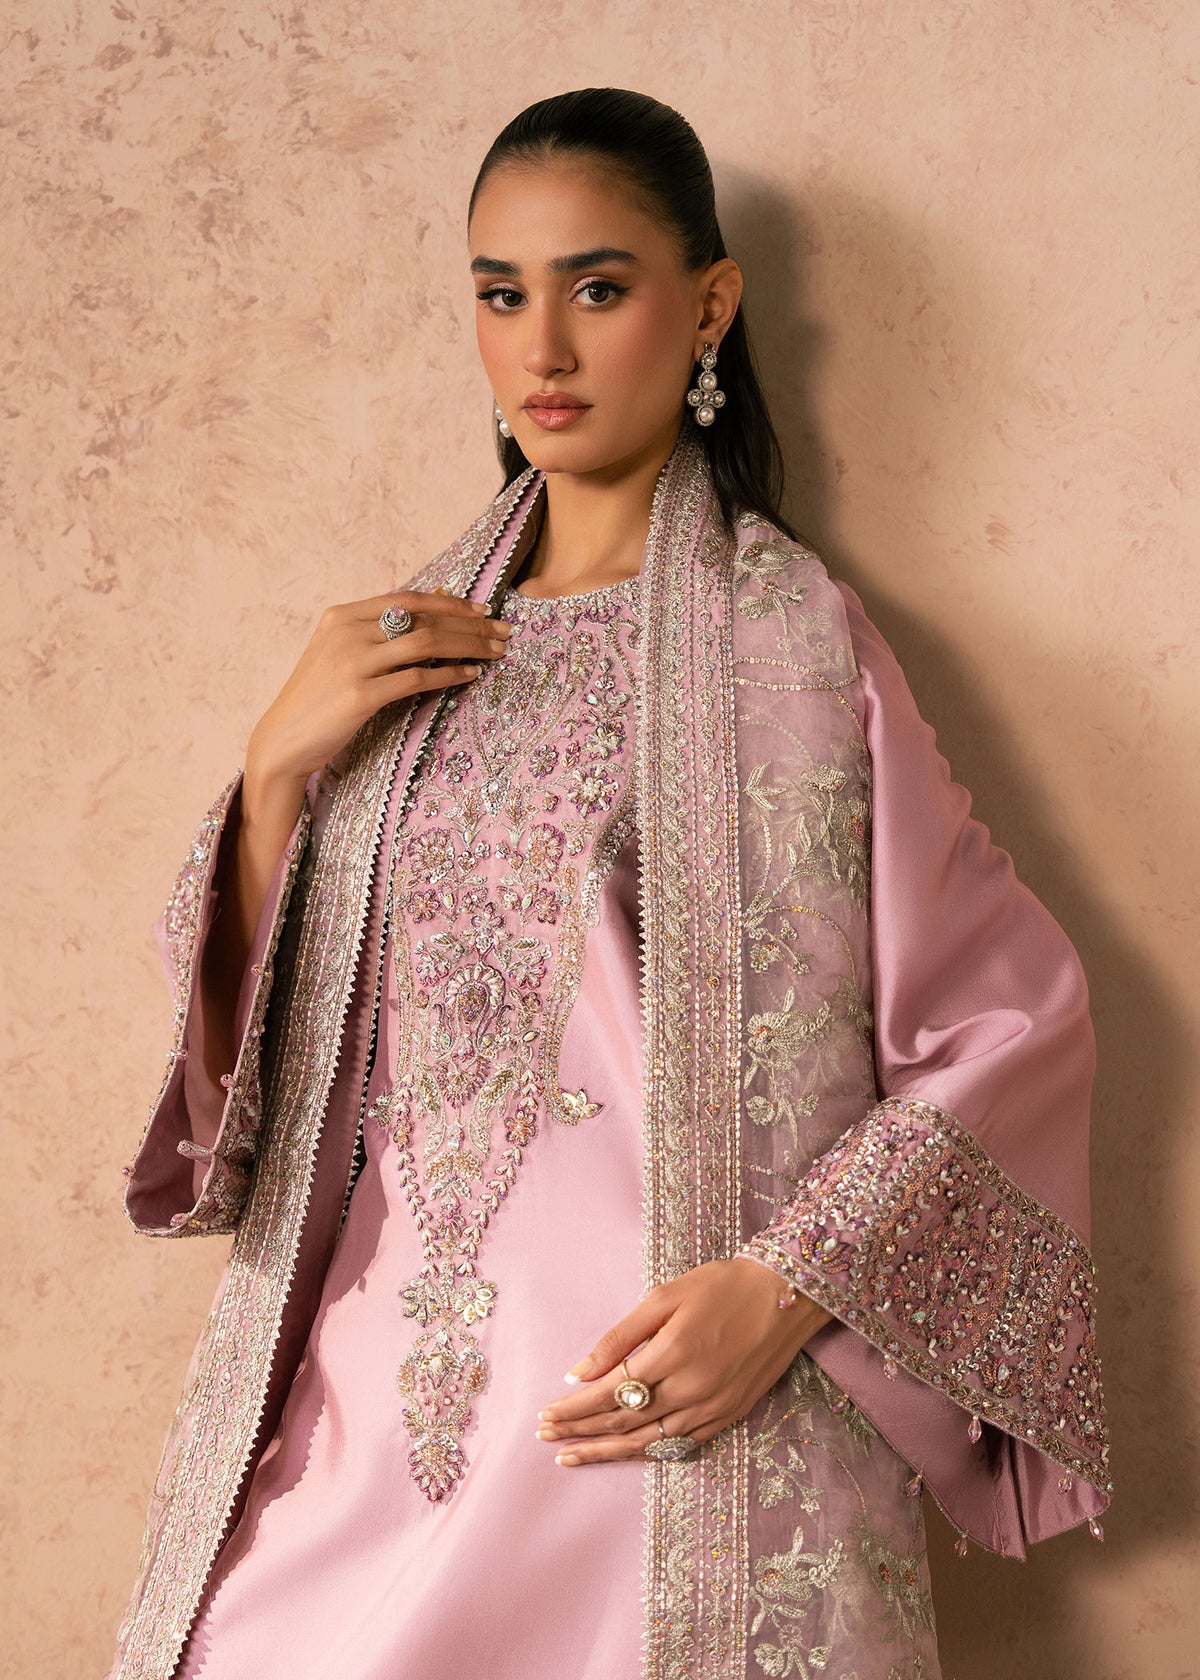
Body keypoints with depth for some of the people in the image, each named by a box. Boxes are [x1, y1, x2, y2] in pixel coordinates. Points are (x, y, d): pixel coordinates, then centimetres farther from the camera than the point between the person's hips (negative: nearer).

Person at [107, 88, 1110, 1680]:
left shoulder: (790, 632, -5)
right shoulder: (415, 645, 9)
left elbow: (1016, 1019, -5)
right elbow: (249, 1035, 11)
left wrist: (789, 1285, -15)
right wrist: (280, 768, -4)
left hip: (678, 1406, -4)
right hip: (367, 1390, 4)